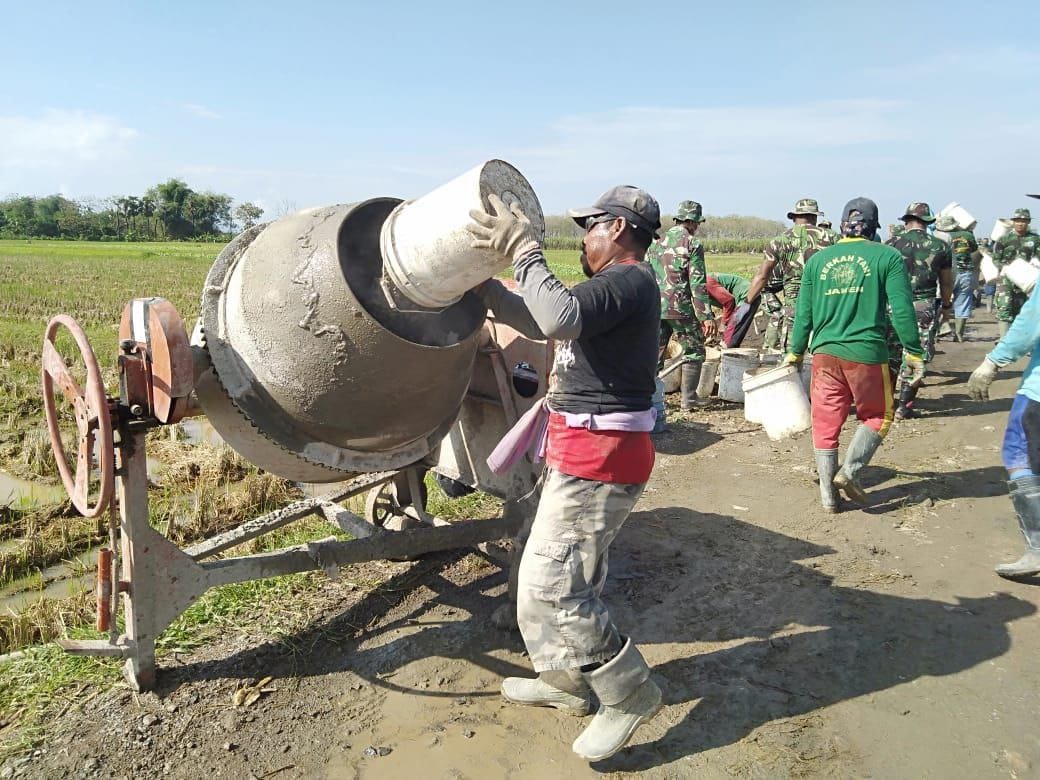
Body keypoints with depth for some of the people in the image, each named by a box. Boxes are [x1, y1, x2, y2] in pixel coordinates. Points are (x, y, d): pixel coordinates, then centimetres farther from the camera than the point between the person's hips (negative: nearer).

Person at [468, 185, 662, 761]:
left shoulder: (628, 281, -15)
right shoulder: (616, 285, 17)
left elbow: (559, 319, -34)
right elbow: (538, 323, 21)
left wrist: (524, 251, -24)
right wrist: (482, 284, 15)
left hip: (595, 461, -11)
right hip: (582, 453, 11)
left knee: (551, 585, -7)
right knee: (561, 574, 20)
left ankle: (629, 695, 8)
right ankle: (564, 681, 36)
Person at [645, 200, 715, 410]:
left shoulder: (655, 243, 11)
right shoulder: (692, 244, -7)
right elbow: (698, 284, -12)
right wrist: (706, 317, -12)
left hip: (655, 307, 5)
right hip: (681, 308, -5)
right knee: (693, 352, 7)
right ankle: (688, 398, 7)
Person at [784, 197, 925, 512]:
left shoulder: (818, 259, 8)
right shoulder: (887, 257, -2)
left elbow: (803, 312, 11)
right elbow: (902, 310, -6)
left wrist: (796, 352, 20)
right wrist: (914, 352, 3)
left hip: (825, 353, 3)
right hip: (867, 354, -3)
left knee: (825, 423, 9)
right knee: (876, 417, 18)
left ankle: (828, 496, 13)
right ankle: (849, 471, 2)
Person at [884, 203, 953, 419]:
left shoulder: (891, 243, -1)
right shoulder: (940, 246, 2)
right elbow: (946, 281, 9)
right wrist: (947, 305, 25)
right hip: (925, 306, -1)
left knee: (889, 355, 13)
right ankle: (904, 407, 4)